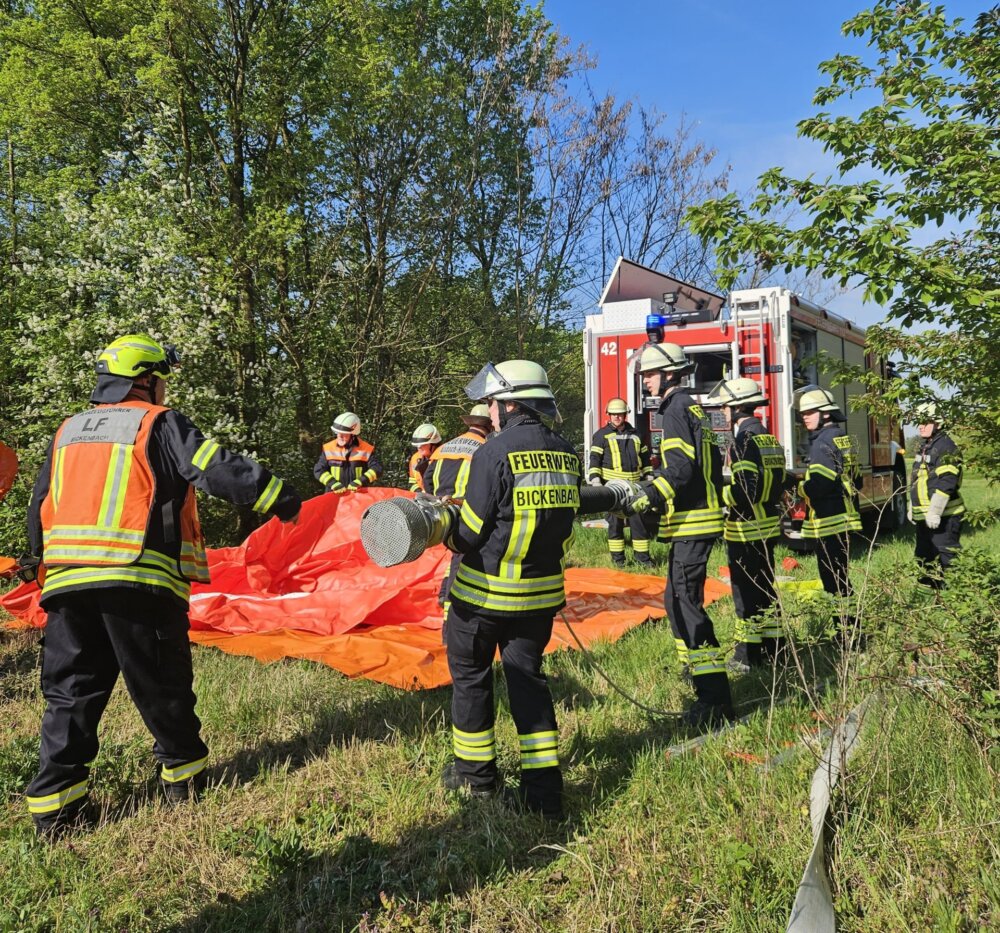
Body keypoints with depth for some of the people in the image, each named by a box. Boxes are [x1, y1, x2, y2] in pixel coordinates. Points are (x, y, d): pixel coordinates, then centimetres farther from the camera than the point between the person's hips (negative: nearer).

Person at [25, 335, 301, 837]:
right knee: (161, 683, 10)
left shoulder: (67, 432, 20)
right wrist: (281, 498, -4)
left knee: (70, 690, 12)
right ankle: (182, 773, 24)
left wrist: (48, 560, 32)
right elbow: (217, 469, -10)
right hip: (139, 577, -5)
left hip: (65, 579, 5)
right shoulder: (158, 423, 1)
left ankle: (53, 805, 11)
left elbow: (39, 512, 22)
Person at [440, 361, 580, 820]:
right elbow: (565, 520, 9)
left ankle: (475, 772, 28)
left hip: (485, 592, -5)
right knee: (527, 679, 14)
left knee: (470, 676, 15)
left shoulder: (494, 453, -18)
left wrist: (441, 529, 4)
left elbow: (470, 533, -15)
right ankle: (544, 787, 12)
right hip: (542, 592, 5)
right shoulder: (565, 453, 1)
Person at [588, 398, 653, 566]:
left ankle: (641, 554, 11)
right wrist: (595, 479, -17)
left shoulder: (635, 434, 13)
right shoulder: (602, 435, 0)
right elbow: (595, 458, -6)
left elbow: (645, 457, 20)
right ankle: (617, 556, 10)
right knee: (615, 521, 2)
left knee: (639, 520, 3)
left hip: (634, 486, 4)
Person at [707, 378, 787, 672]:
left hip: (745, 530, -9)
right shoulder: (770, 438, 11)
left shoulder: (744, 441, -18)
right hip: (769, 526, 9)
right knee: (766, 587, 16)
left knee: (746, 592, -1)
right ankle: (772, 646, 25)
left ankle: (747, 656, 6)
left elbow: (744, 491, -24)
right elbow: (778, 484, 14)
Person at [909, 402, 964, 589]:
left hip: (942, 516, -10)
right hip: (924, 516, 10)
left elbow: (946, 483, -22)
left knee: (947, 560, -8)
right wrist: (913, 509, 23)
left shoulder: (946, 447, -14)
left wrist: (935, 512, -25)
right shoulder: (923, 447, 17)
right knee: (924, 557, 18)